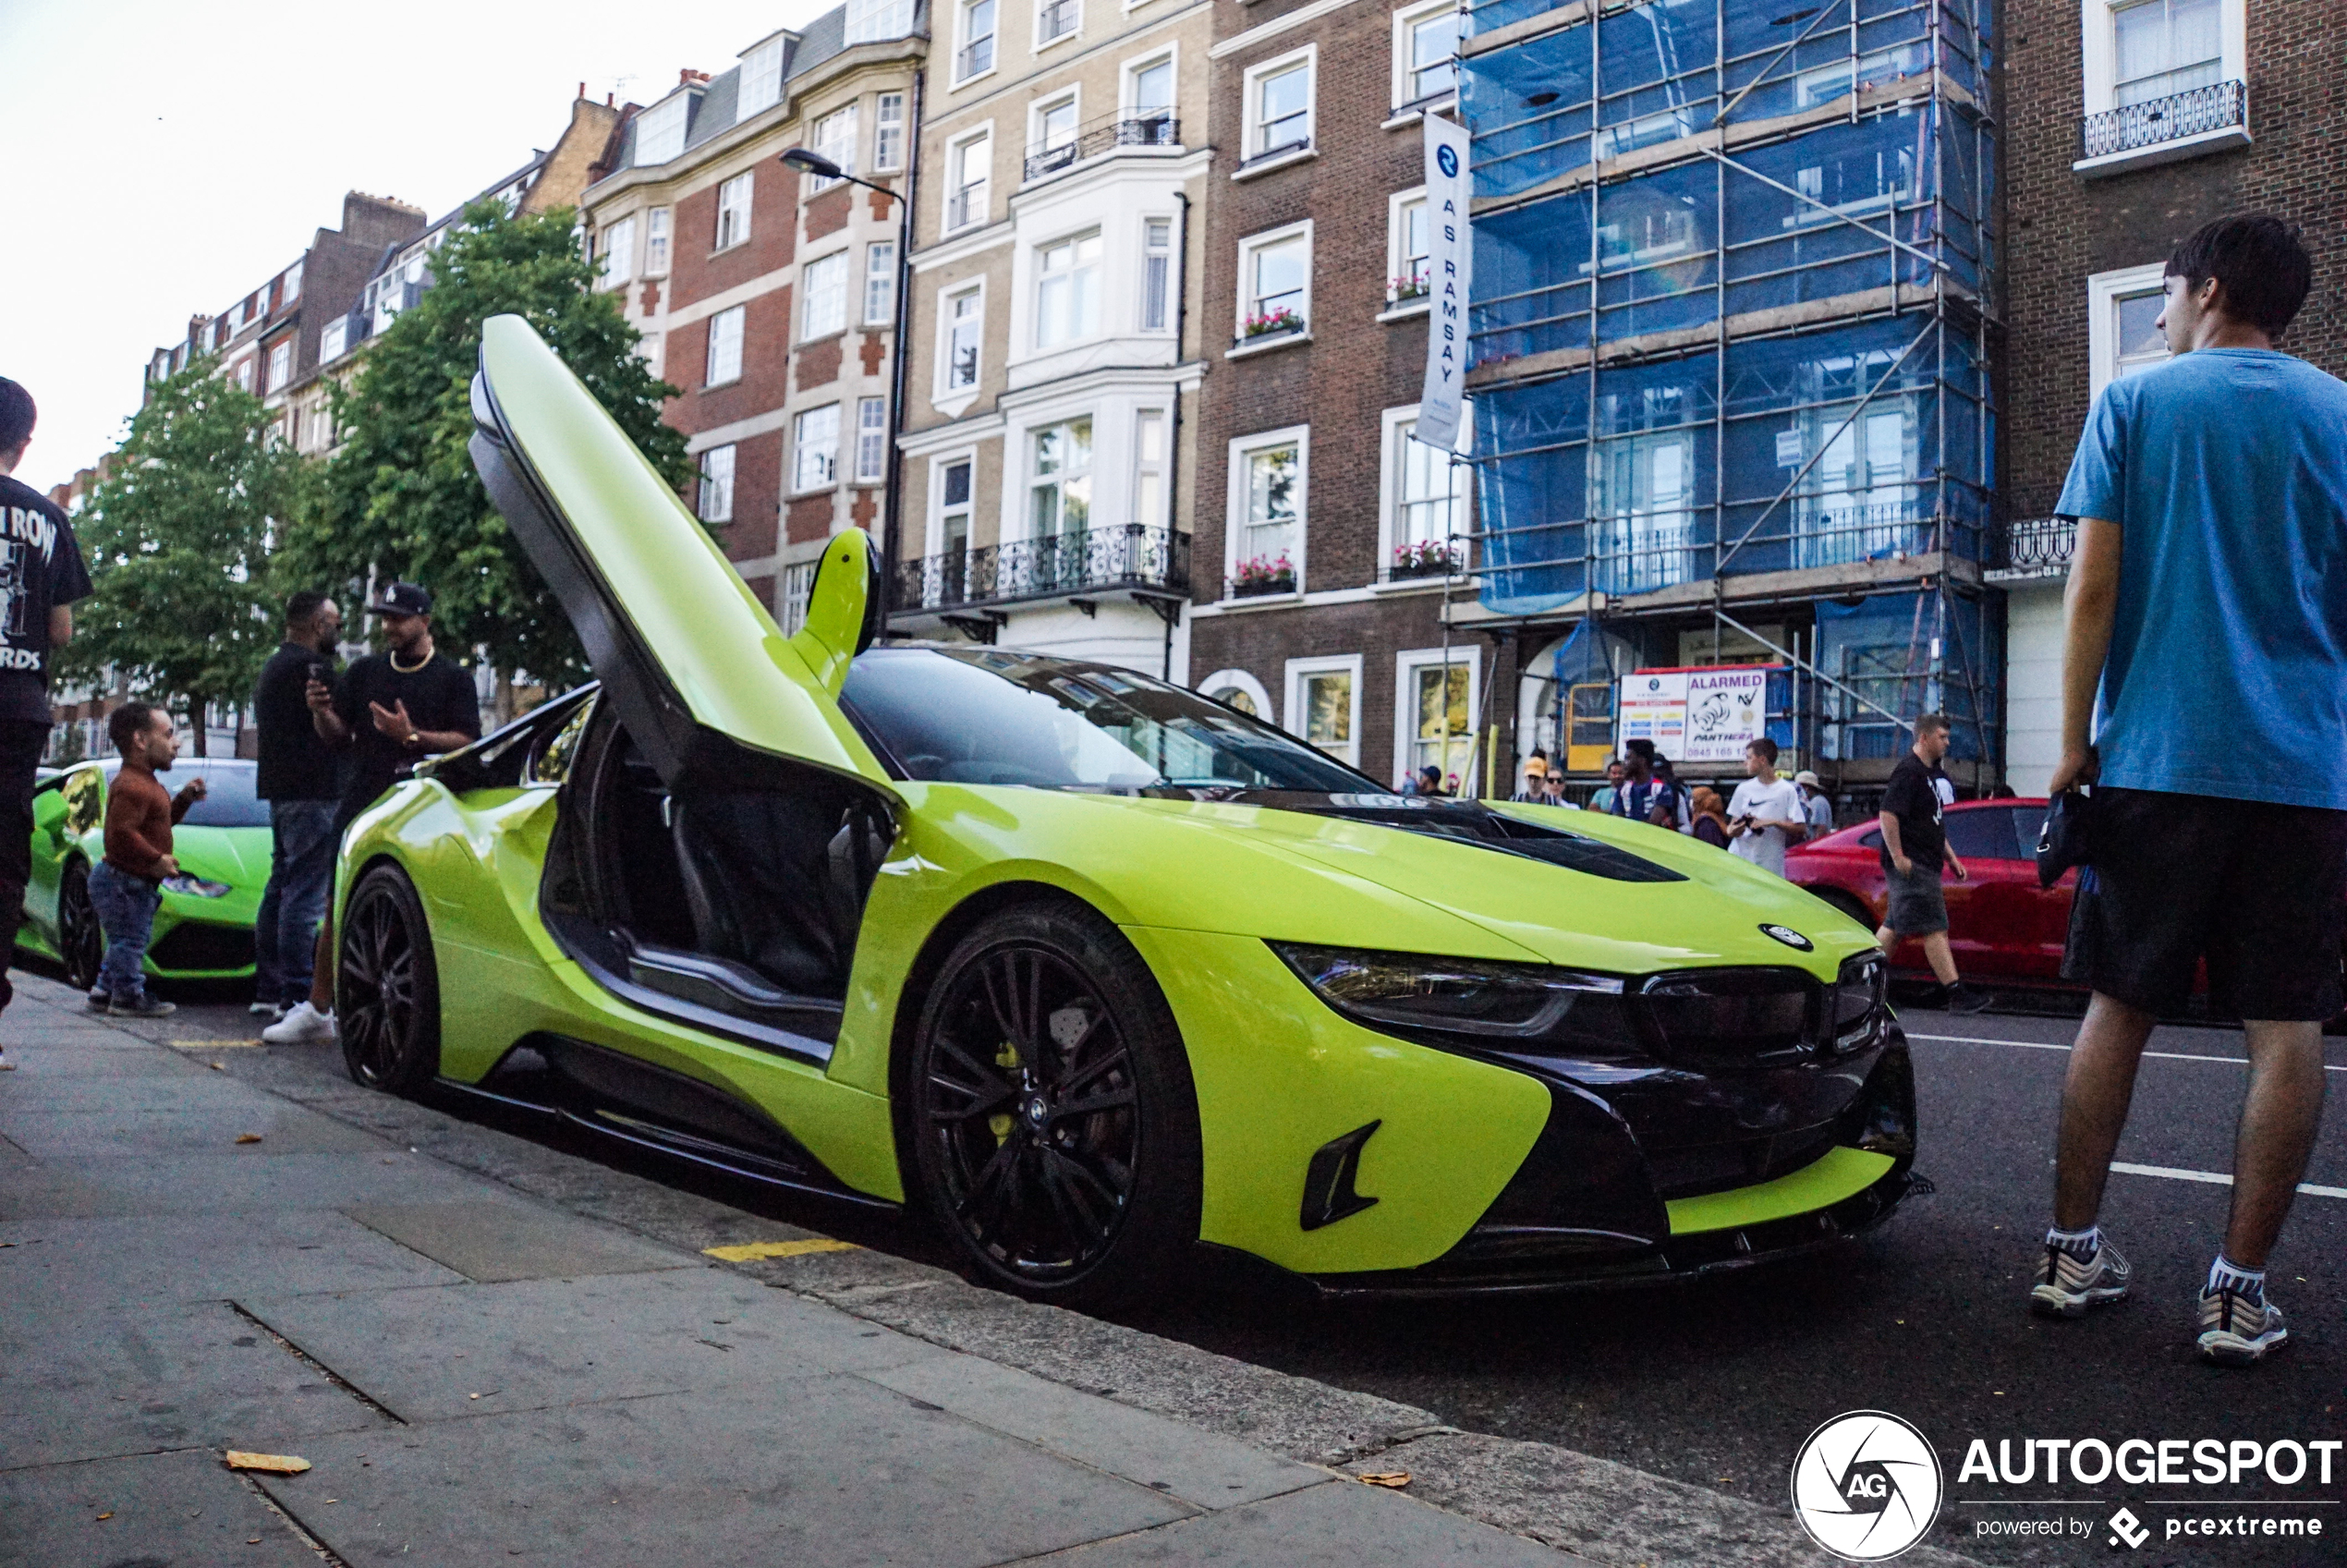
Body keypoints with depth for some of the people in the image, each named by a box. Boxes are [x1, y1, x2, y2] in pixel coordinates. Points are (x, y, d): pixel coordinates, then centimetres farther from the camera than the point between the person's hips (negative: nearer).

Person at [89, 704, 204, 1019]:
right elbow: (121, 833, -30)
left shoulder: (144, 782, 15)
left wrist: (184, 798, 11)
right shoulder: (131, 786, -22)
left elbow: (162, 819, 25)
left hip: (129, 883, 11)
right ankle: (129, 996, 2)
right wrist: (156, 860, -27)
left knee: (124, 941, 20)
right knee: (129, 939, -4)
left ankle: (106, 990, 30)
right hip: (123, 881, -11)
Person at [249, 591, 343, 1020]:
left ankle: (268, 990, 19)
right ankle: (296, 997, -11)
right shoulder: (310, 665, -12)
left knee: (280, 889, 14)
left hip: (279, 789, 11)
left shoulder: (273, 666, 21)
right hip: (312, 791, -11)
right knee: (306, 896, -10)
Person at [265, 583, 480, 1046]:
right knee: (338, 909, 4)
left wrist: (412, 736, -17)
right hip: (359, 807, 4)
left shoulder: (452, 678, 4)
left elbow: (468, 742, -6)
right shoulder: (364, 671, 17)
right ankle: (317, 1010, 10)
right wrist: (321, 712, -5)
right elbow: (337, 736, 15)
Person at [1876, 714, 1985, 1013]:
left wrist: (1950, 857, 25)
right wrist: (1898, 857, -23)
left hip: (1924, 864, 10)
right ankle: (1955, 992, -11)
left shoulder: (1933, 772, 20)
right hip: (1910, 865, -10)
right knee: (1934, 928, -11)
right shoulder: (1909, 771, -13)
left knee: (1894, 927, 11)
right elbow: (1887, 814, -21)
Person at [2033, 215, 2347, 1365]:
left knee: (2119, 1009, 8)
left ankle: (2074, 1252, 14)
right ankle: (2240, 1291, 4)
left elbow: (2093, 587, -4)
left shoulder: (2133, 404, 3)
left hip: (2156, 757, -1)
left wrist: (2074, 742, -1)